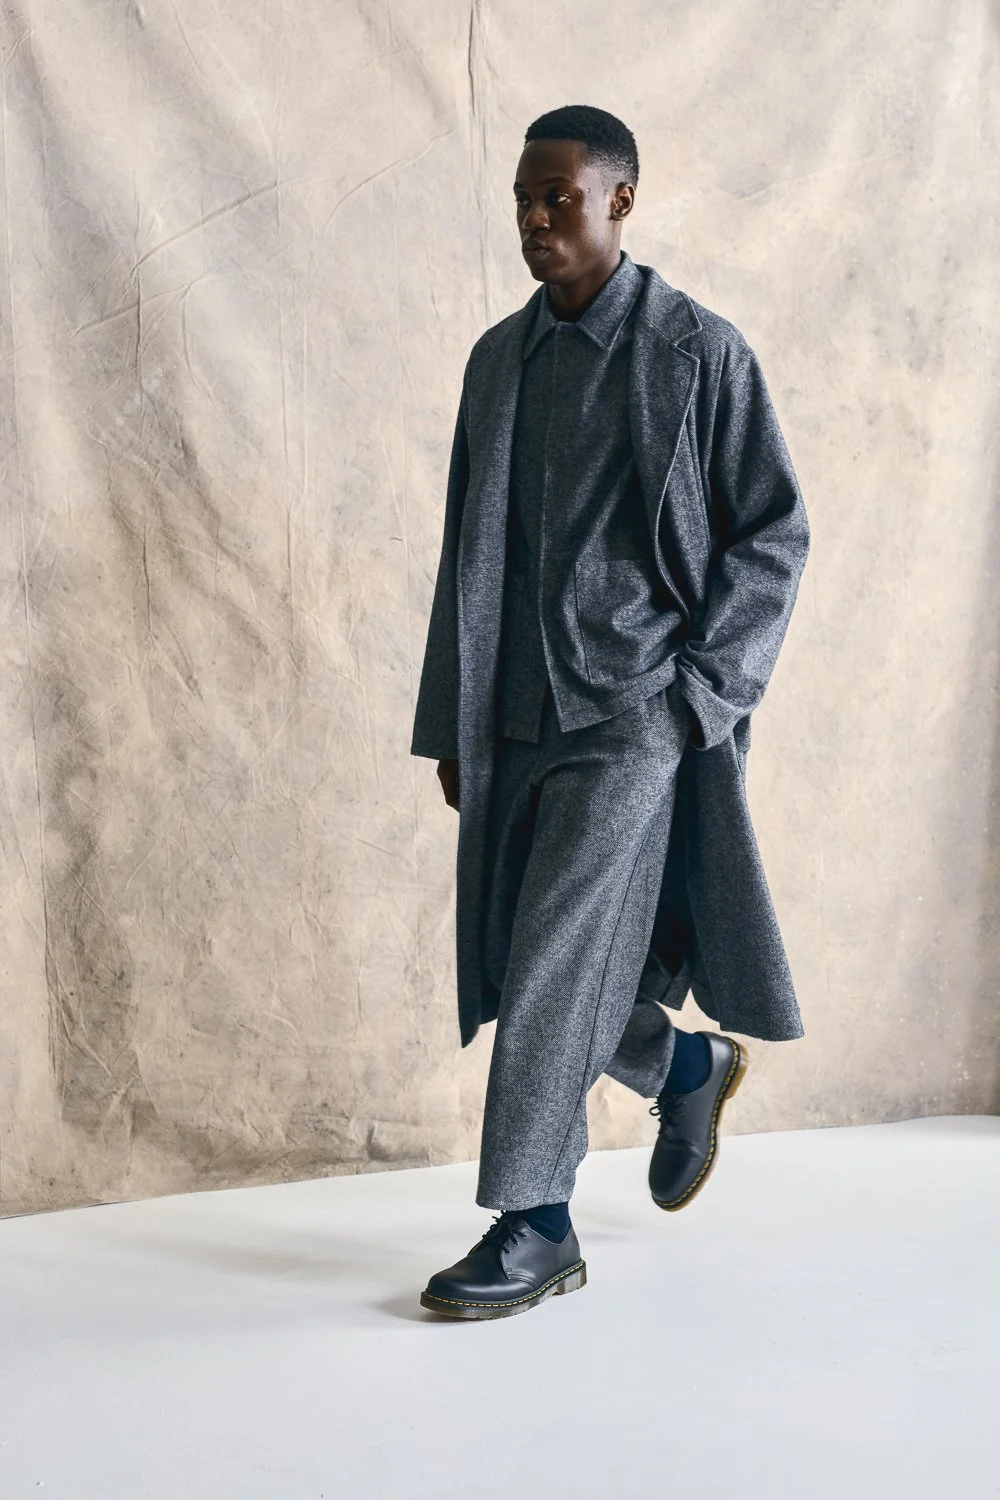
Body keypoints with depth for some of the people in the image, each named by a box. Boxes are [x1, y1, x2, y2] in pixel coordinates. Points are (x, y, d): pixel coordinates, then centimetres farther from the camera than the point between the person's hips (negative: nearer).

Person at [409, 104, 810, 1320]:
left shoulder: (698, 351, -3)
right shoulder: (501, 358, 12)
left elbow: (773, 534, -1)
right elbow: (468, 550, 15)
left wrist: (699, 687, -10)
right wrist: (449, 723, 12)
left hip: (635, 709, -6)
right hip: (516, 713, 6)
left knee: (555, 962, -9)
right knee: (518, 964, 9)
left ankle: (537, 1228, 5)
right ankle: (689, 1064, 37)